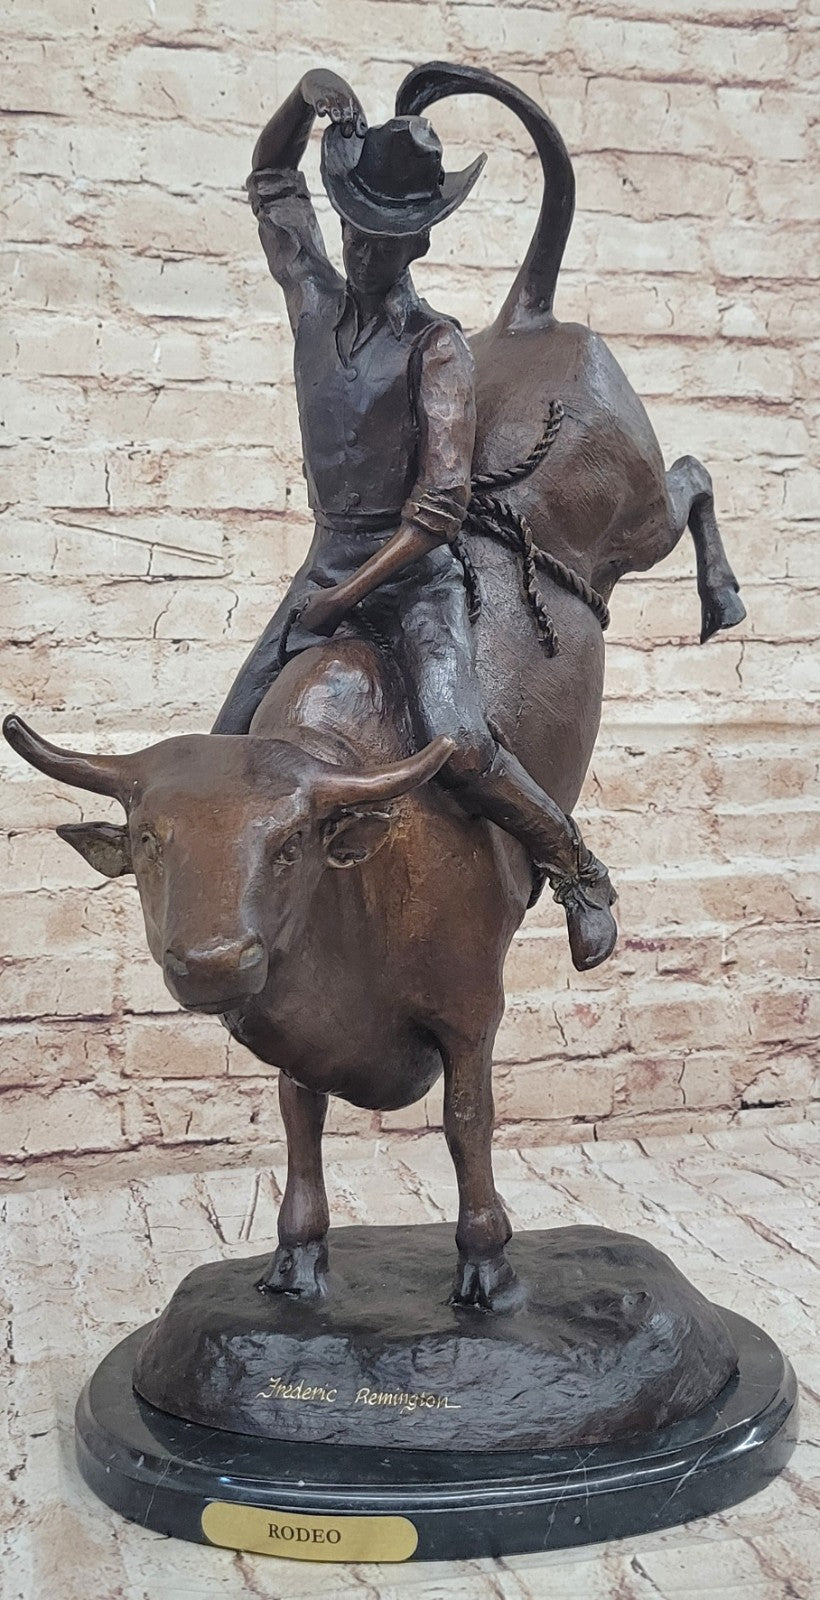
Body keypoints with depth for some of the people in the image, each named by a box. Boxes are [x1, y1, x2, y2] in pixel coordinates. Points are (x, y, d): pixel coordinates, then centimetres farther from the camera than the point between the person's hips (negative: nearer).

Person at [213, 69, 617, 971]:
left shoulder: (436, 347, -9)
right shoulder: (313, 301, 7)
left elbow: (440, 510, -16)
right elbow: (270, 180, 22)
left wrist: (345, 595, -19)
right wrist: (307, 99, 3)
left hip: (414, 572, -6)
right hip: (329, 558, 6)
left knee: (457, 744, -28)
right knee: (232, 747, 1)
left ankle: (580, 874, -8)